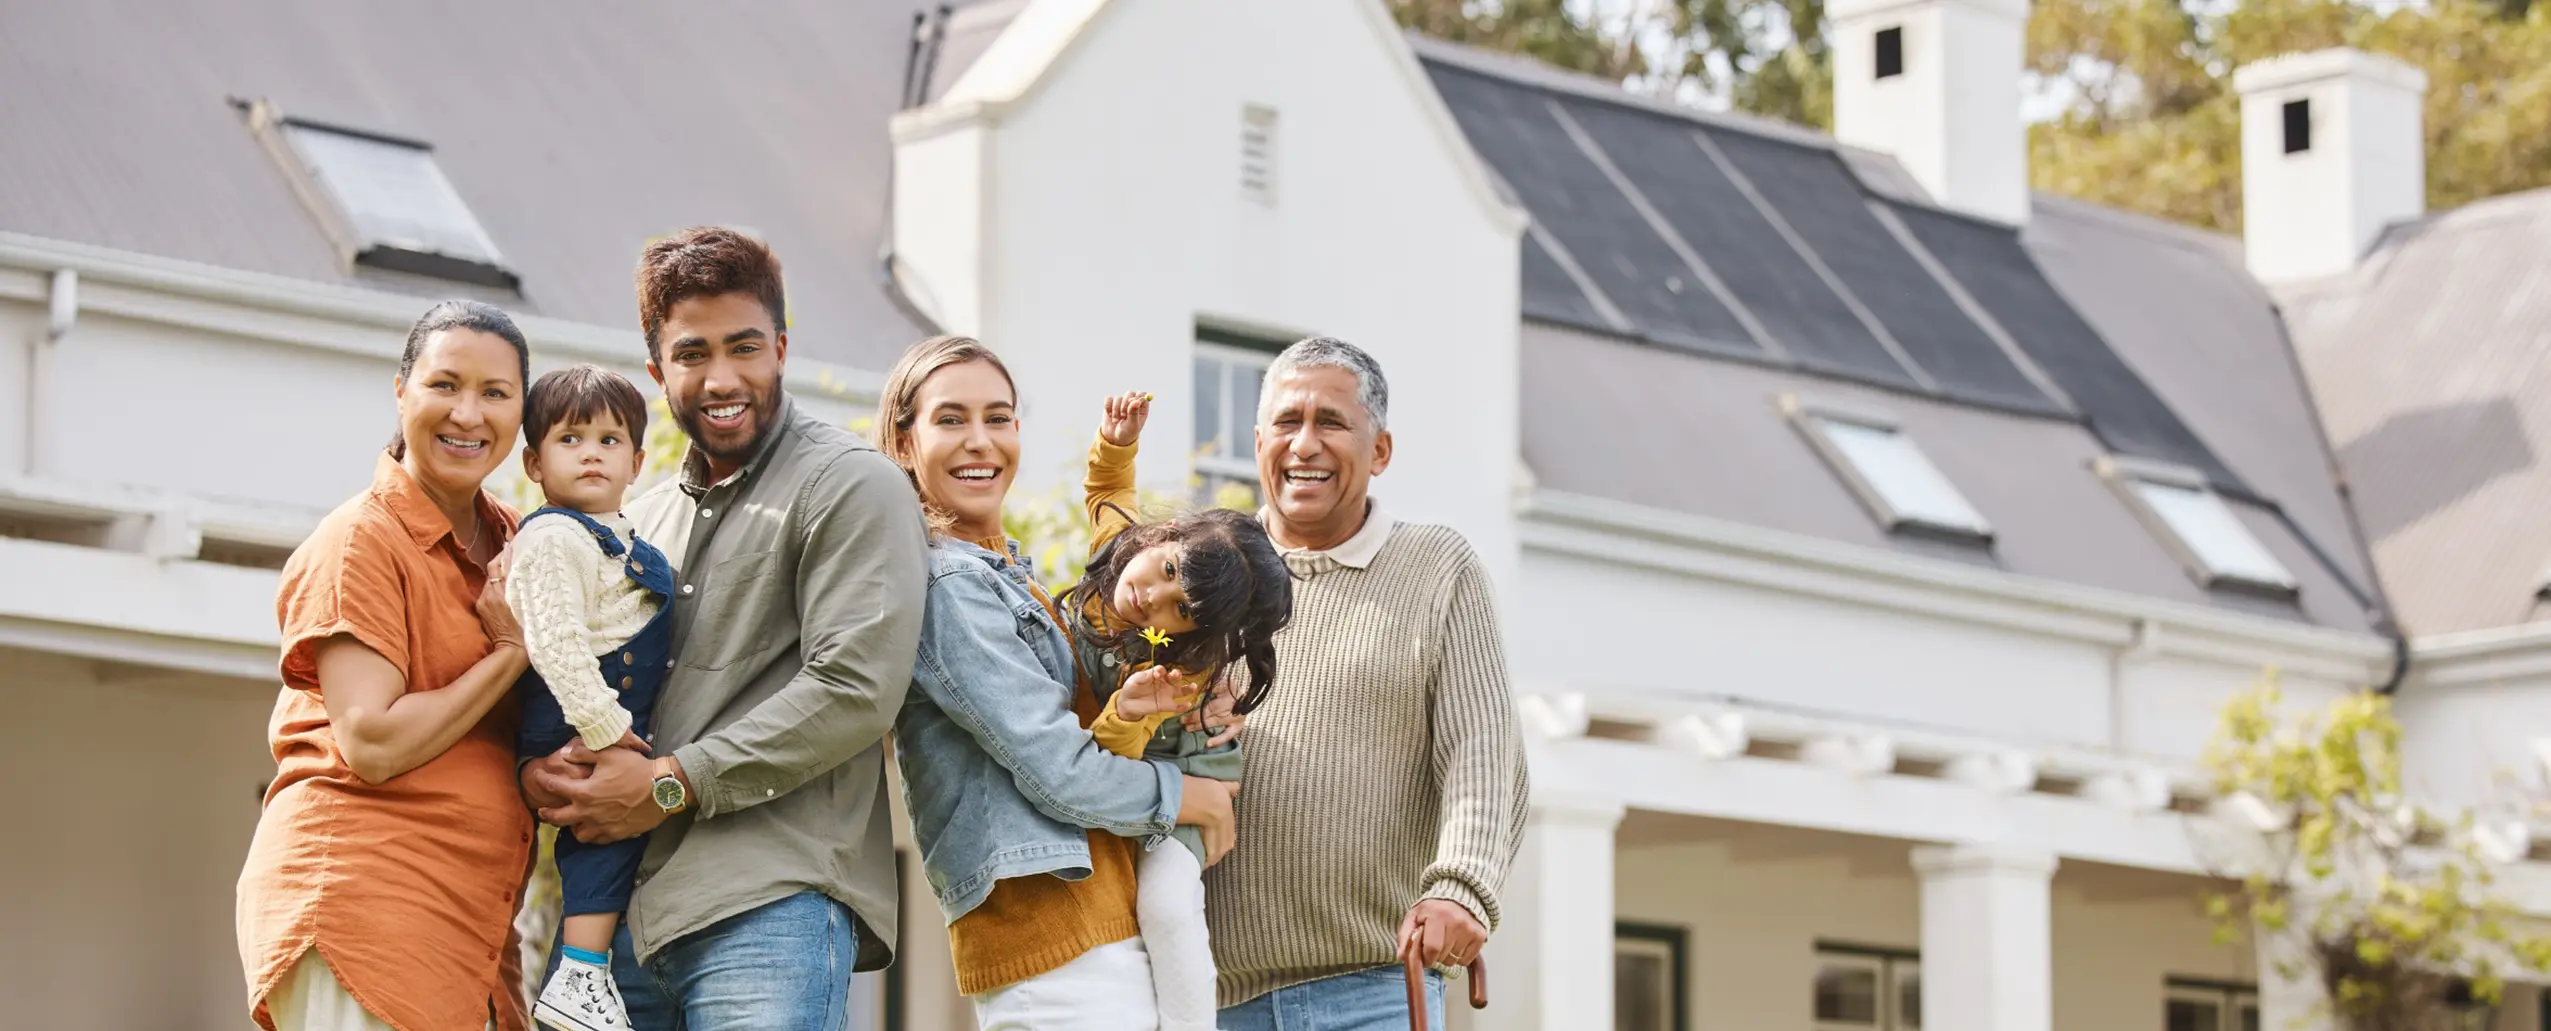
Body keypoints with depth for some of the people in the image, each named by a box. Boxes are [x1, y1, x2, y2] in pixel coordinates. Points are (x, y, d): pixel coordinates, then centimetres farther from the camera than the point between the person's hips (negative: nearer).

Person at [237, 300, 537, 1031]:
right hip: (359, 898, -7)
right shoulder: (361, 540, -5)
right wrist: (510, 652, -8)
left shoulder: (510, 540, 17)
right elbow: (371, 744, -14)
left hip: (470, 917, 7)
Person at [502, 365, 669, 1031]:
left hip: (617, 723, 10)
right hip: (573, 729, -10)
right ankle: (580, 976, -19)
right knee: (609, 822, -17)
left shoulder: (622, 544, 17)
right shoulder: (552, 539, -15)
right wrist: (605, 727, -25)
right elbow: (555, 642, -24)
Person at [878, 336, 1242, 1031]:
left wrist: (1187, 722, 1)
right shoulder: (946, 583, -11)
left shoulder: (1002, 577, 20)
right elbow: (1058, 772, -16)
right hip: (1062, 945, -10)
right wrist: (1188, 796, -2)